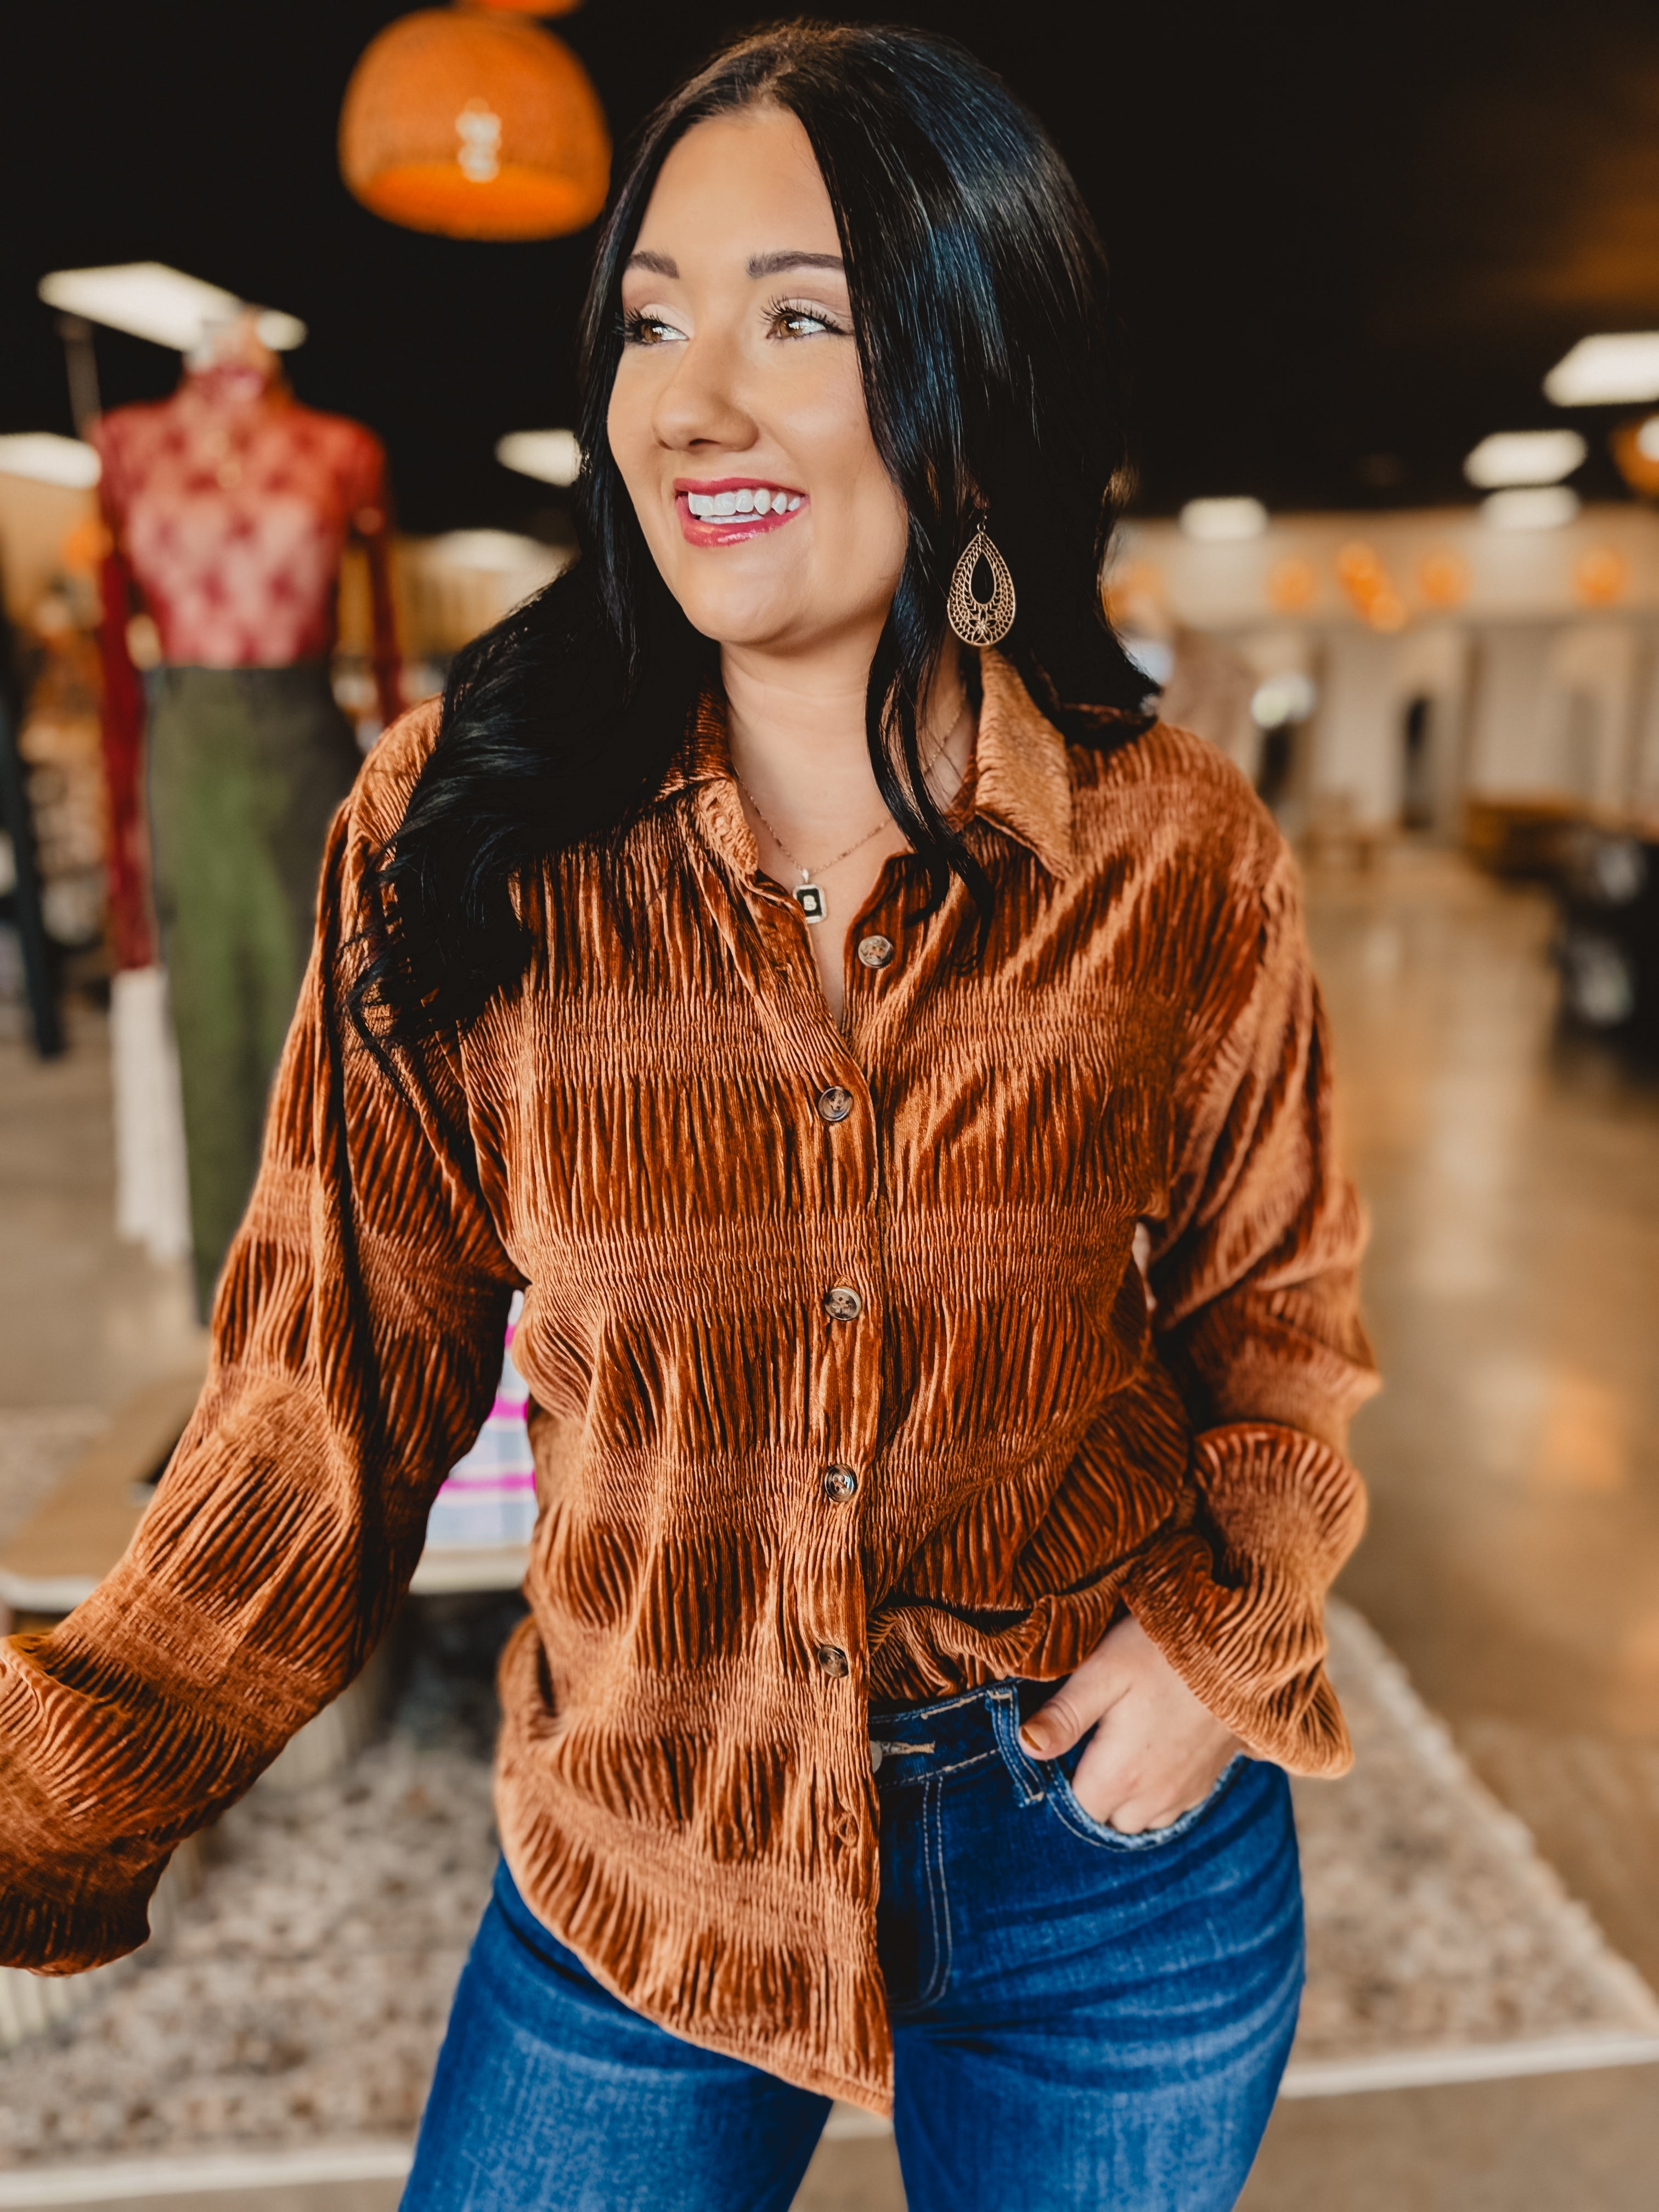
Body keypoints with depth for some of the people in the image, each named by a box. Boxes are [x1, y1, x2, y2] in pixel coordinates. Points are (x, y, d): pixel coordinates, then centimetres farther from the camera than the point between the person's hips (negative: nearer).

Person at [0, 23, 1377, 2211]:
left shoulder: (1180, 860, -11)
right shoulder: (461, 838, -13)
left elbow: (1276, 1313, 3)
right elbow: (342, 1391, -8)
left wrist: (1227, 1621, -12)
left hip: (1113, 1846, 1)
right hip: (639, 1869, 0)